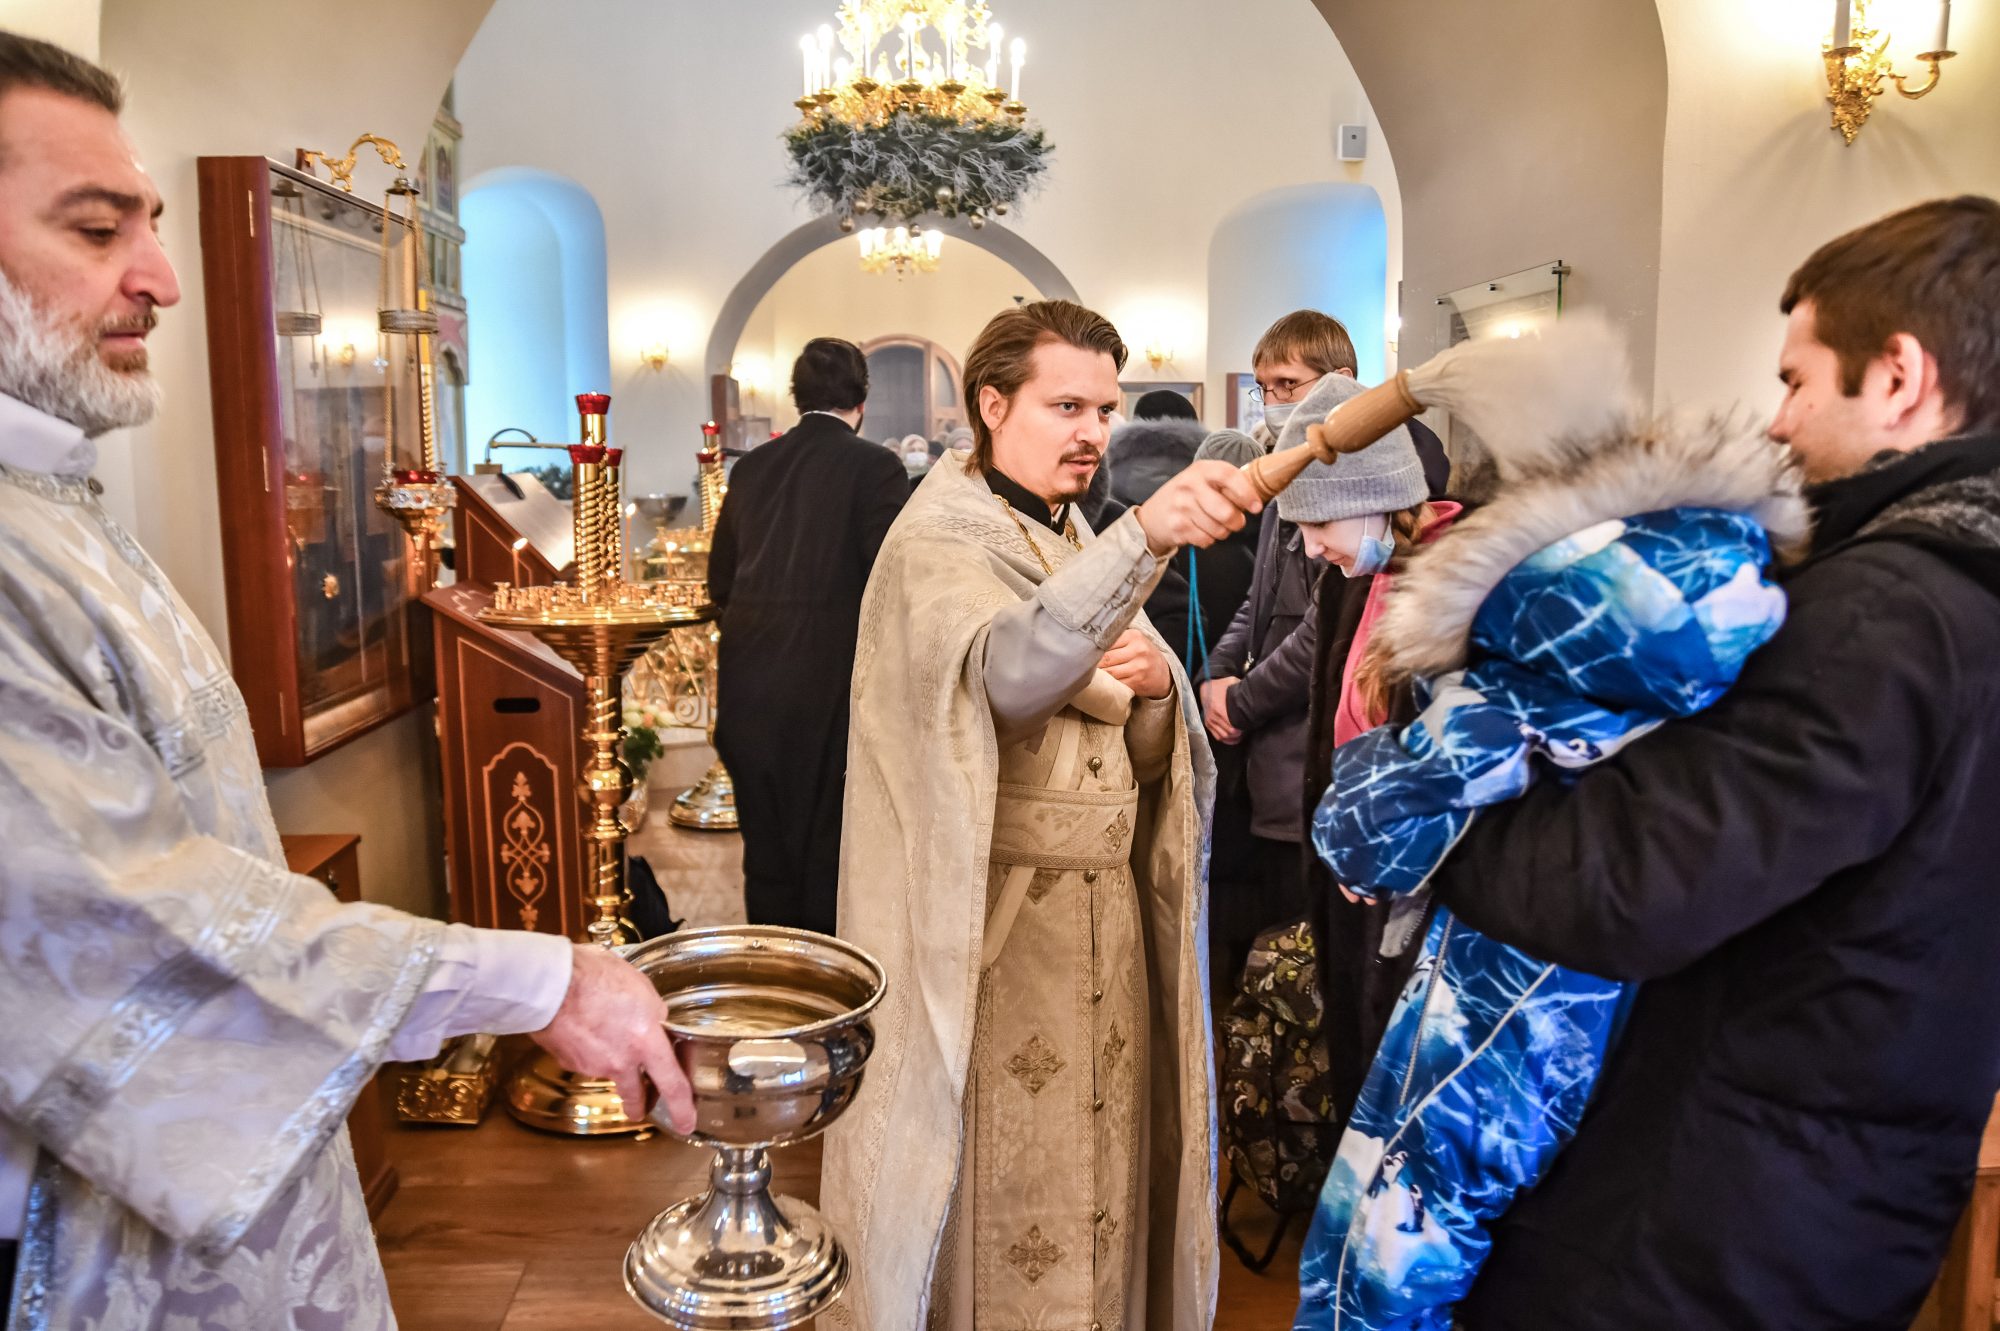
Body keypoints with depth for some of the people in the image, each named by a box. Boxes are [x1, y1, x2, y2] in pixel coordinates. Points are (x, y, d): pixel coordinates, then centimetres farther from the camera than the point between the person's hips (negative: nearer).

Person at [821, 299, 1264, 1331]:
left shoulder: (1086, 551, 14)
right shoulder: (939, 540, -9)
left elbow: (1147, 758, 13)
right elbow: (1009, 671, -33)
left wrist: (1154, 688, -9)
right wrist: (1145, 535, -45)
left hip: (1108, 925, 7)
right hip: (997, 933, -7)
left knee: (1098, 1180, 16)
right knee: (1006, 1216, 3)